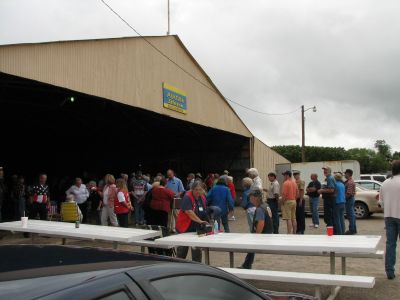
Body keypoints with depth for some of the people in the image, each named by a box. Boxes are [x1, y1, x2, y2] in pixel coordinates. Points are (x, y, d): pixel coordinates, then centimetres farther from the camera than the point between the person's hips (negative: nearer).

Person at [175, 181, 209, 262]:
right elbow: (189, 212, -30)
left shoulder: (202, 198, 6)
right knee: (182, 249, 5)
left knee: (197, 249, 11)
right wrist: (200, 221, -38)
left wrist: (205, 223, 12)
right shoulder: (187, 197, -17)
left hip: (197, 228, 6)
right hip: (185, 228, -6)